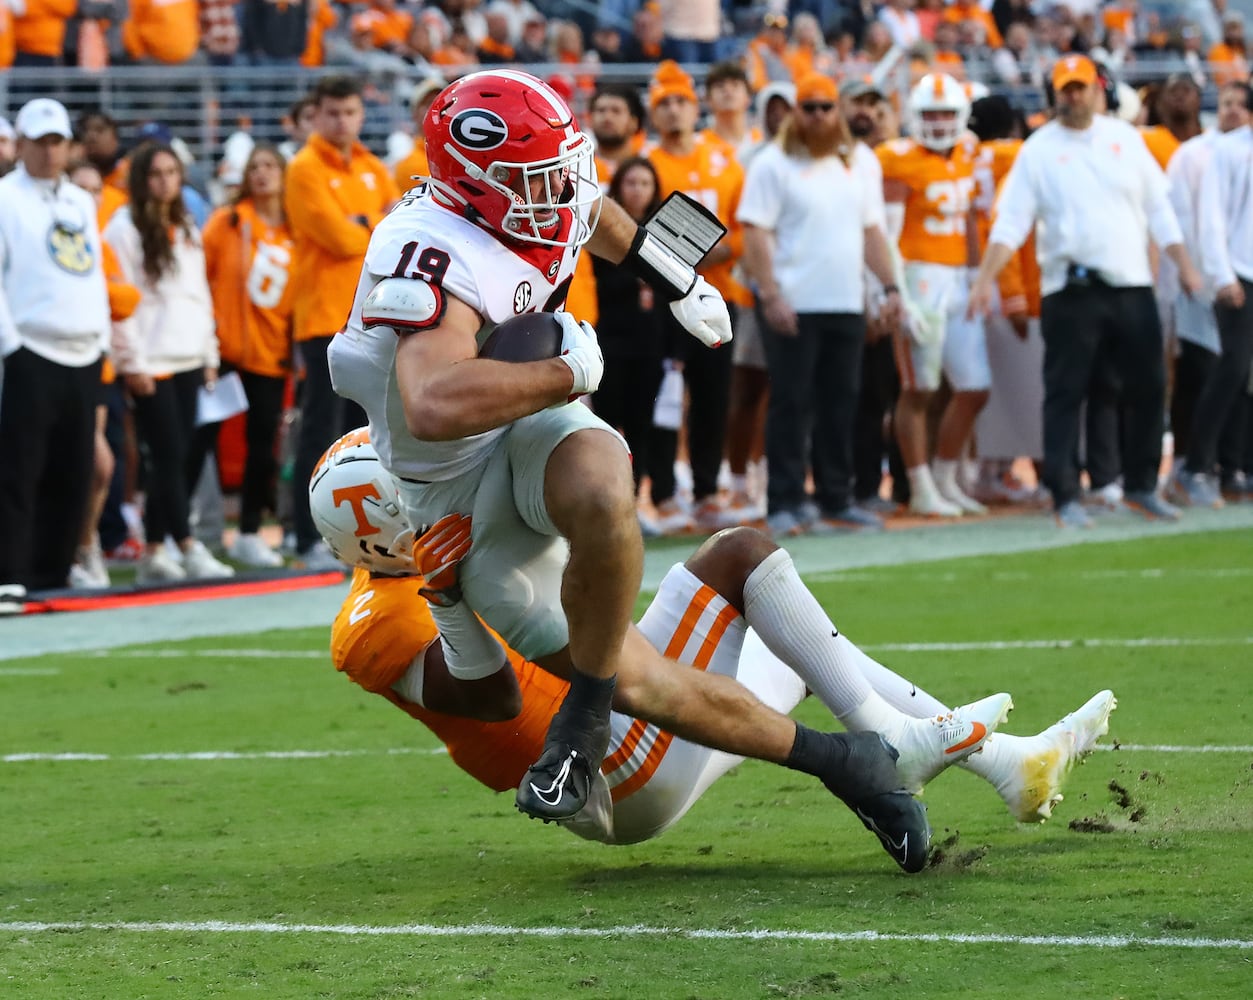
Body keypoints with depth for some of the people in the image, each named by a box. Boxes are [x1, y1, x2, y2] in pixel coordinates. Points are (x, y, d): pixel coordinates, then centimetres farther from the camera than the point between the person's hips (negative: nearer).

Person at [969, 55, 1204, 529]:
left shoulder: (1124, 138, 9)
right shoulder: (1038, 149, 0)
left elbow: (1158, 208, 13)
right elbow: (1011, 222, -6)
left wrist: (1183, 264, 8)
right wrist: (984, 279, -16)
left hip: (1132, 285, 3)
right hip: (1071, 290, -3)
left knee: (1148, 387, 6)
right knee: (1065, 393, -4)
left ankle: (1142, 486, 19)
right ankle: (1065, 496, 0)